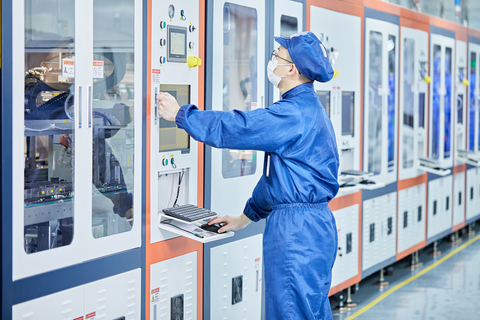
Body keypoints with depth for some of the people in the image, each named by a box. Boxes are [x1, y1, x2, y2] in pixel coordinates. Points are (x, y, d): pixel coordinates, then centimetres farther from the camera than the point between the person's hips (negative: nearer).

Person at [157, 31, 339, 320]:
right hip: (313, 223, 11)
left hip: (297, 230, -11)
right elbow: (275, 175, 23)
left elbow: (234, 128, -18)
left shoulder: (295, 114, -19)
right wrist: (246, 217, 26)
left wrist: (180, 114, -5)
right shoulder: (307, 109, 17)